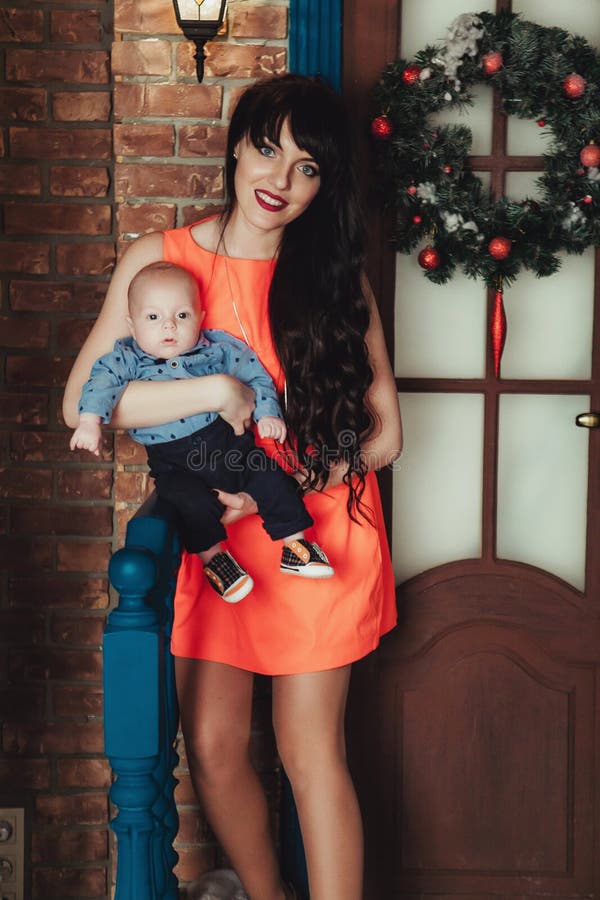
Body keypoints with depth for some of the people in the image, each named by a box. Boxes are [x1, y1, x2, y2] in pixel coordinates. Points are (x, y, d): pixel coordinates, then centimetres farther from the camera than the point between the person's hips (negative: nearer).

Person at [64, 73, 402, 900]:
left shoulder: (338, 281, -1)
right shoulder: (159, 261, -3)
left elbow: (383, 436, -1)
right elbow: (82, 403, -9)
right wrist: (214, 390, -17)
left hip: (316, 536, -1)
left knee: (310, 752, 0)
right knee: (213, 748, 6)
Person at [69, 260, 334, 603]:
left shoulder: (218, 348, 2)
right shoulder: (128, 358, -3)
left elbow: (254, 374, 8)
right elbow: (102, 381, -17)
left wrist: (267, 413, -3)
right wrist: (91, 421, -33)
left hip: (227, 440, 2)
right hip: (175, 462, -2)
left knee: (271, 479, -7)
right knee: (191, 500, -28)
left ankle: (294, 546, 6)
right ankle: (213, 557, -8)